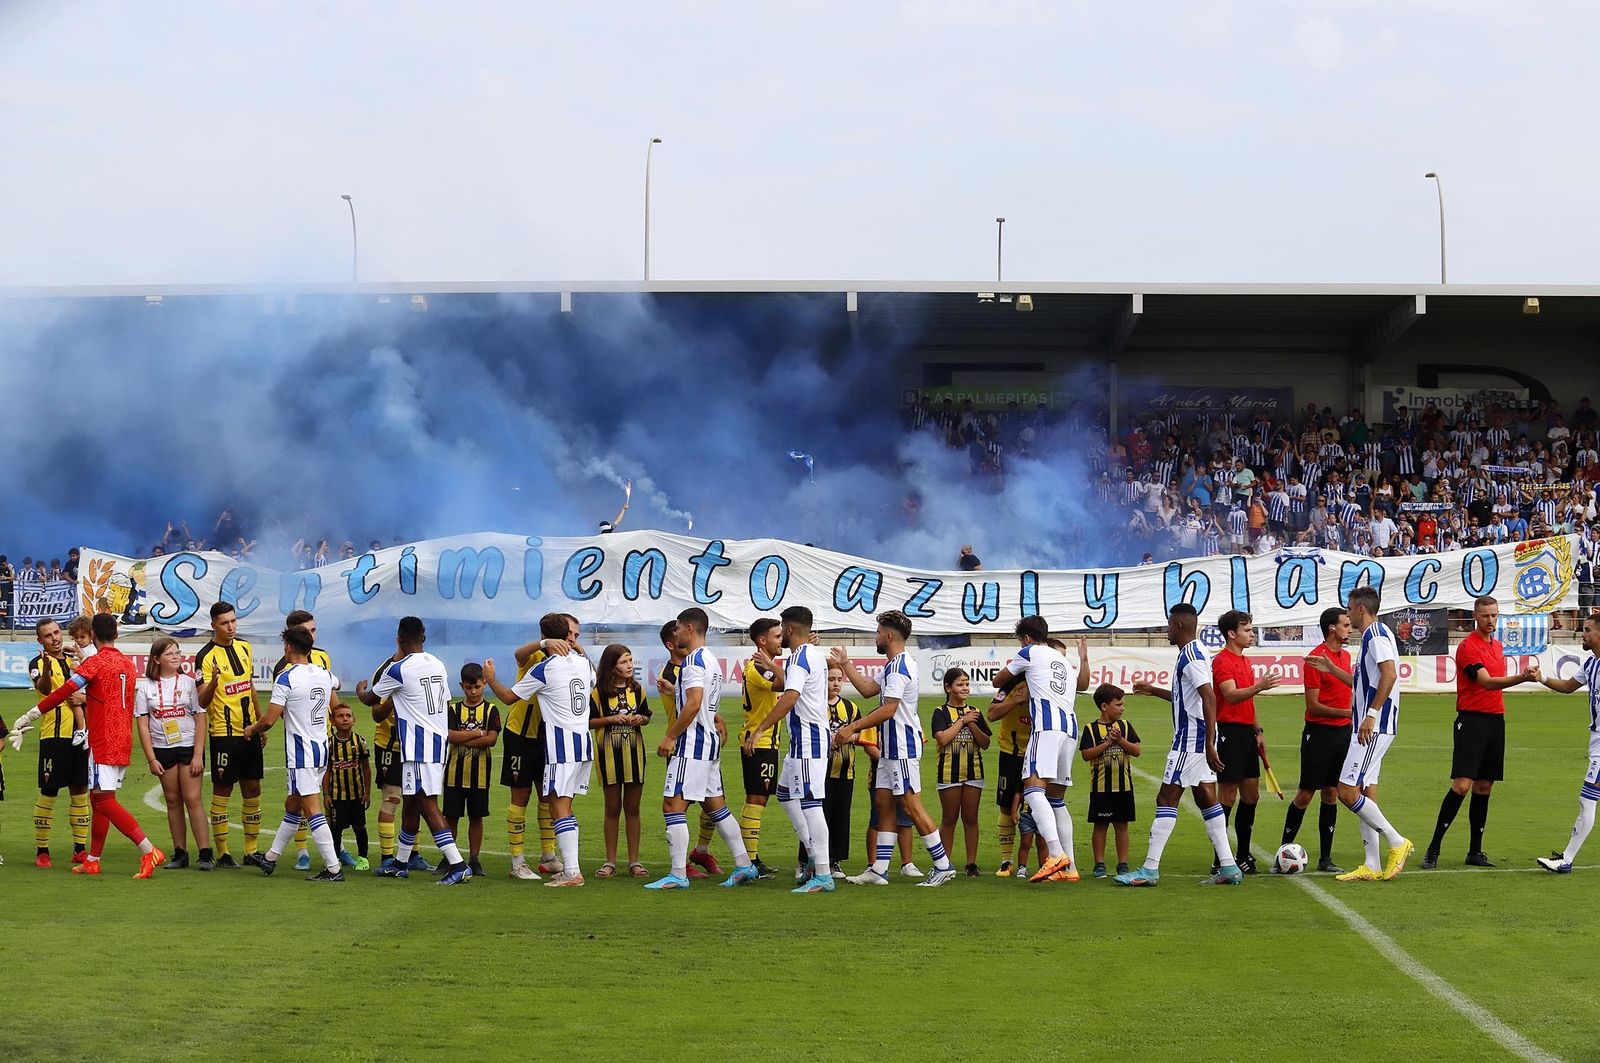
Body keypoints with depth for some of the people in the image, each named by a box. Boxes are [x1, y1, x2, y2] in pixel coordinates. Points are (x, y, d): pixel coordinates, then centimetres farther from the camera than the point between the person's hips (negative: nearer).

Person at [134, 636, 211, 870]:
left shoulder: (189, 683, 1)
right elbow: (142, 725, 3)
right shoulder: (145, 687, 3)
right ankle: (179, 854, 13)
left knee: (192, 799, -8)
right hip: (162, 750, 2)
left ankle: (205, 854, -8)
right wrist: (151, 759, -3)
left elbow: (201, 719, -1)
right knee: (173, 801, 6)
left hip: (189, 746, -2)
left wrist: (198, 755, -8)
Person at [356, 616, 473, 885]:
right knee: (410, 803, 19)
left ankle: (458, 865, -20)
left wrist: (360, 690, 29)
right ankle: (400, 862, 31)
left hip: (417, 744, -9)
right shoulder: (438, 665, 10)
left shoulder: (398, 669, -11)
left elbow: (370, 699, 5)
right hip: (439, 739, 9)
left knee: (427, 803, -12)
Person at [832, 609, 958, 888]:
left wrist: (852, 728, -20)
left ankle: (943, 865, -4)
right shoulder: (895, 665, 16)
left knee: (911, 805, -8)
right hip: (891, 747, 11)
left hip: (902, 748, -11)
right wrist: (845, 663, 27)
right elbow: (868, 689, 24)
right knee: (883, 803, 9)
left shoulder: (899, 666, -17)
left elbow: (888, 710, -23)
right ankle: (879, 870, 10)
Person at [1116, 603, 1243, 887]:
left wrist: (1209, 744, -28)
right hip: (1197, 739, 10)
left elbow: (1209, 697, -26)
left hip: (1190, 738, -10)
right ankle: (1228, 867, 9)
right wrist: (1154, 691, 35)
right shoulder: (1194, 653, 16)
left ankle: (1150, 870, -6)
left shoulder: (1191, 656, -16)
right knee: (1206, 798, 10)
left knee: (1166, 799, -7)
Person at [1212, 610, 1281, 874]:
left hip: (1246, 732, 9)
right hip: (1229, 731, -9)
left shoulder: (1245, 661, 18)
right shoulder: (1222, 661, -11)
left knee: (1251, 794, 10)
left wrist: (1257, 730, 20)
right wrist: (1259, 686, -40)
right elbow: (1231, 695, -26)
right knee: (1227, 796, -7)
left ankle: (1243, 855, 19)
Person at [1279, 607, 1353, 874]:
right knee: (1305, 795, -3)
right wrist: (1347, 712, -20)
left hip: (1342, 732, 7)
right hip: (1319, 732, -7)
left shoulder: (1346, 655, 12)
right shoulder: (1315, 658, -13)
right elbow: (1313, 705, -15)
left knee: (1331, 795, 7)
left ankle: (1325, 859, 10)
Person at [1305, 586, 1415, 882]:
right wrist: (1332, 670, 30)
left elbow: (1389, 674, -24)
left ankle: (1397, 842, -7)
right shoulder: (1372, 635, 21)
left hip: (1374, 727, -11)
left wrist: (1371, 714, -26)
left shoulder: (1377, 633, -11)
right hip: (1370, 727, 11)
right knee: (1365, 794, 9)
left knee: (1347, 791, -13)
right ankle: (1372, 866, 9)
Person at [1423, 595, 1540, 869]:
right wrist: (1522, 677, -34)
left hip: (1495, 721, 8)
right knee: (1462, 785, -14)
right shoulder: (1468, 646, -10)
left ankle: (1475, 852, 13)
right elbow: (1487, 682, -22)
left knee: (1484, 787, 8)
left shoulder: (1498, 646, 16)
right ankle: (1433, 850, -10)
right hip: (1472, 721, -8)